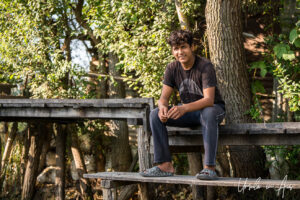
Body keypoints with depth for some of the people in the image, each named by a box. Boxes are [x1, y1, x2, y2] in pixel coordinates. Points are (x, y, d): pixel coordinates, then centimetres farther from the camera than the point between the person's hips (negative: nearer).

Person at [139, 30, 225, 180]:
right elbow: (164, 97, -8)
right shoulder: (172, 68, -4)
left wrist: (184, 108, -49)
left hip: (214, 108, -5)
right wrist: (163, 106, -35)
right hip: (189, 112, 5)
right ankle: (165, 165, -18)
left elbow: (209, 100, -31)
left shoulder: (205, 66, -21)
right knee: (155, 115, -17)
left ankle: (209, 167, -40)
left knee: (208, 114, -42)